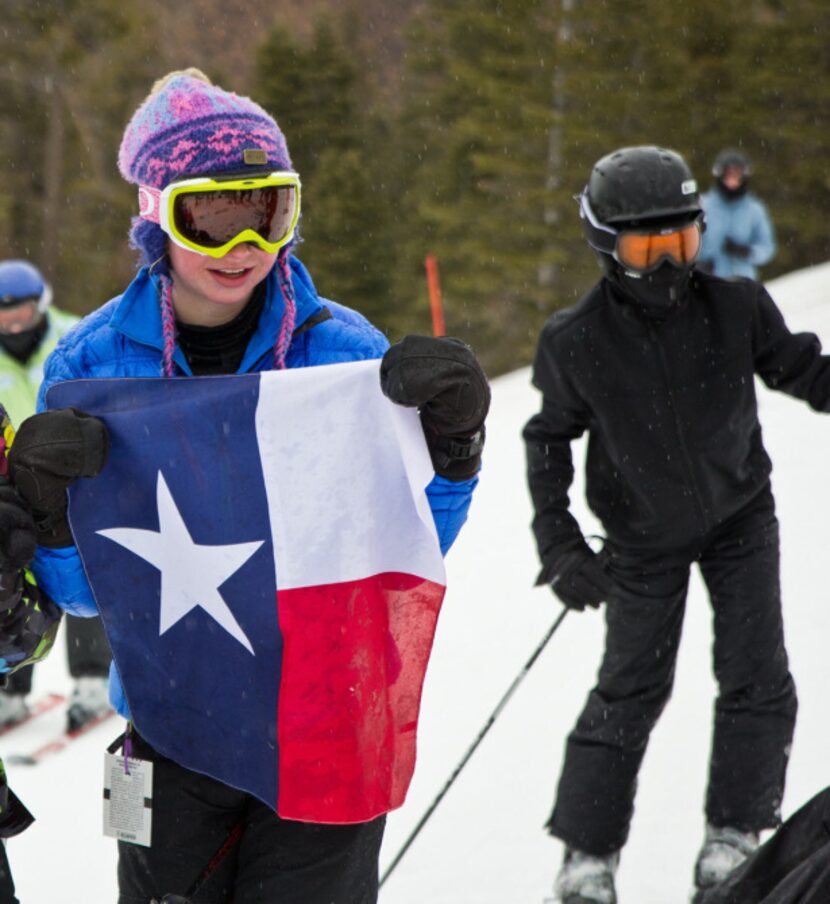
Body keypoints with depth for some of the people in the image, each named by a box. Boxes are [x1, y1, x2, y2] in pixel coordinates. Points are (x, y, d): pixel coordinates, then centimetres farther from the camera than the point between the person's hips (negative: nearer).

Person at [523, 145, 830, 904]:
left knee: (758, 681, -5)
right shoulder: (576, 341, -20)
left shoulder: (736, 306, -18)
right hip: (644, 537, -2)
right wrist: (558, 543, -13)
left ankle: (733, 838, 9)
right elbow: (549, 439, -6)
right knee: (630, 691, 1)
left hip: (740, 515, 2)